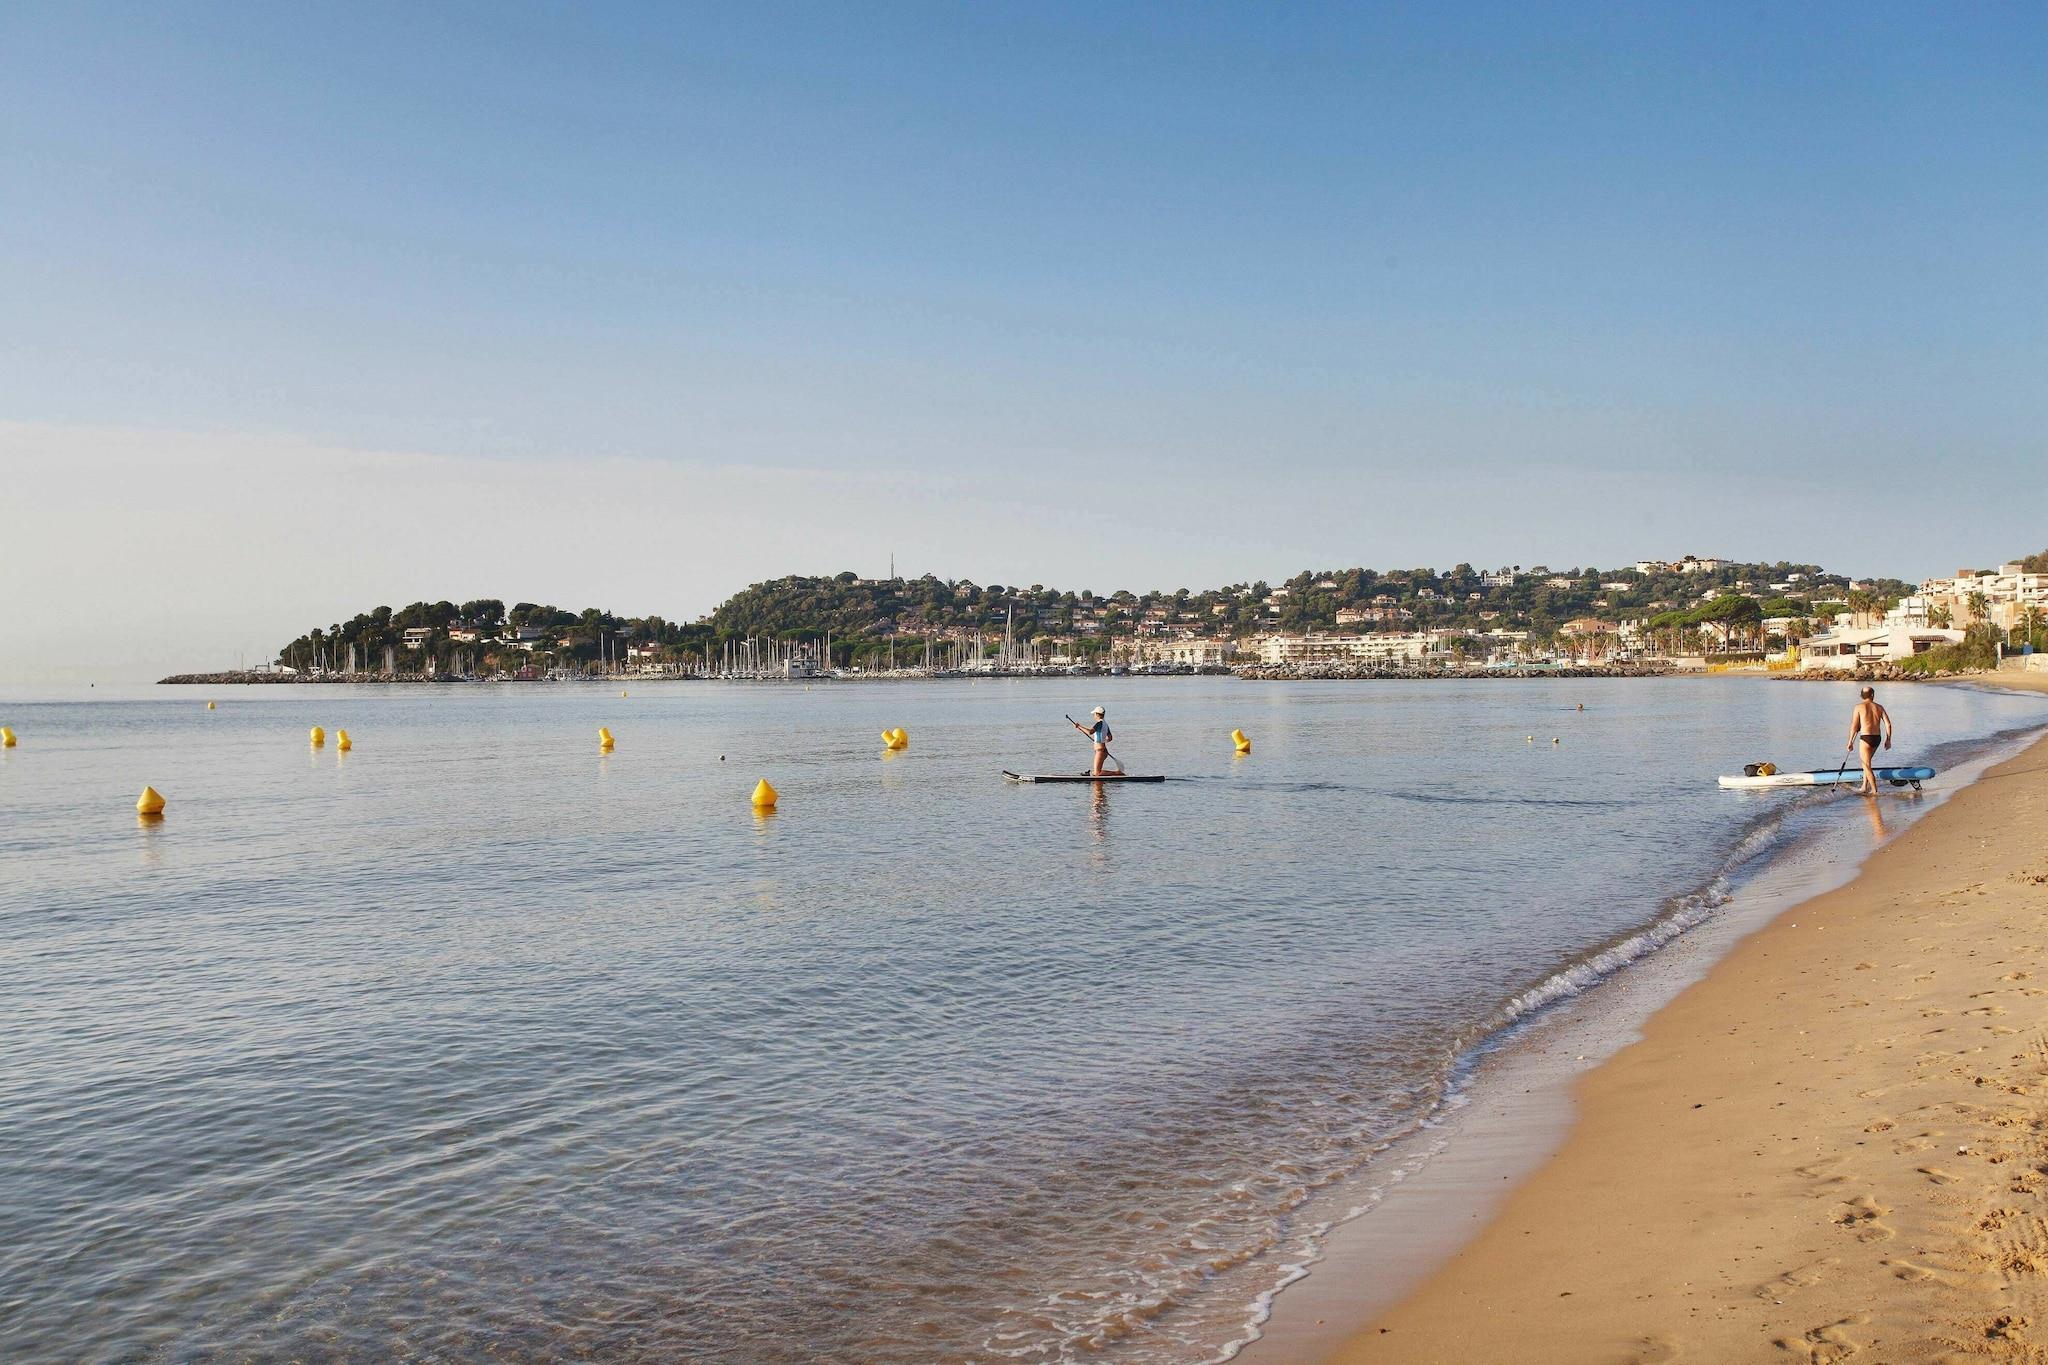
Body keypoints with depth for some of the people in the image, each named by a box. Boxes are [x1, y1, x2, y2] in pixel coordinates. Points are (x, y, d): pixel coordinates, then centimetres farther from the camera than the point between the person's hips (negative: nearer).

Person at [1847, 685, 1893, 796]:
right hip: (1877, 738, 6)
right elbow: (1888, 724, 3)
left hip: (1865, 738, -6)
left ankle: (1874, 791, 2)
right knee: (1866, 763, 21)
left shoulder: (1859, 707, -3)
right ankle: (1864, 787, 23)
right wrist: (1888, 740, 10)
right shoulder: (1879, 707, 8)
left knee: (1866, 766, 2)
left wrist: (1850, 742, -2)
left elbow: (1854, 726, -6)